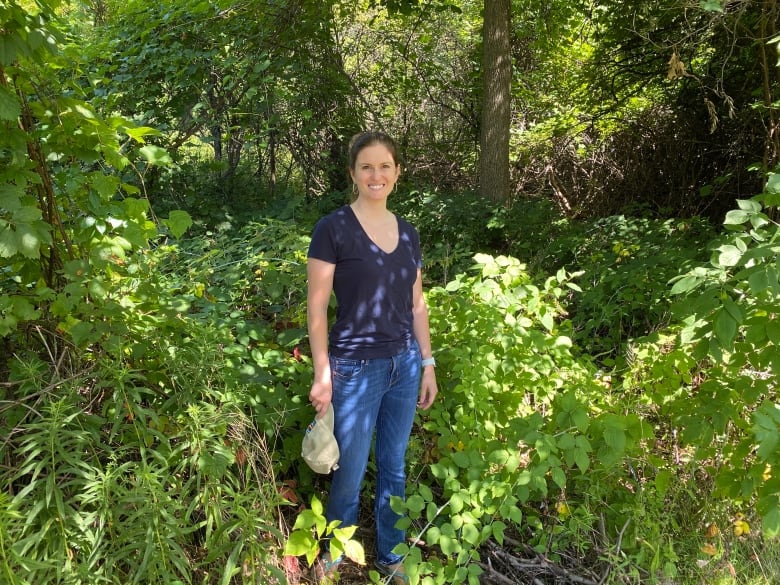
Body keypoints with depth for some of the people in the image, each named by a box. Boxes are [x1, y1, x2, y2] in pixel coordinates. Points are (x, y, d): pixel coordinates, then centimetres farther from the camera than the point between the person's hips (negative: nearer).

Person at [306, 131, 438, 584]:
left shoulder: (408, 233, 6)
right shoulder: (333, 229, -10)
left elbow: (417, 304, 12)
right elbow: (317, 307, -11)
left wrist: (428, 364, 10)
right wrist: (323, 375, -14)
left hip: (404, 365, 5)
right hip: (356, 368, -5)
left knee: (394, 467, 16)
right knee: (351, 472, 8)